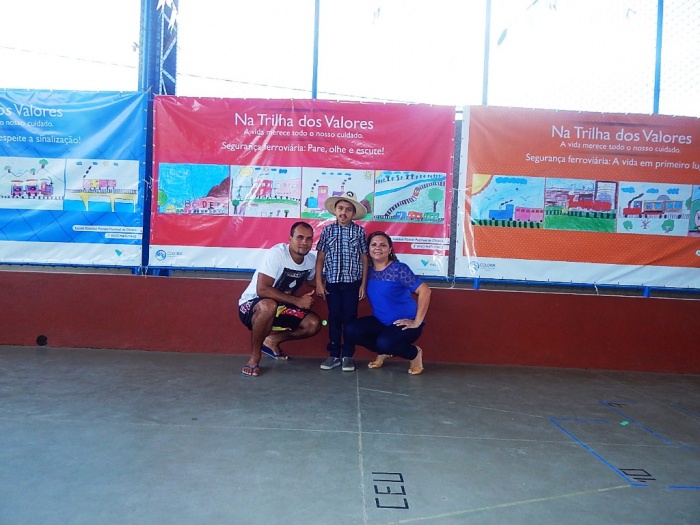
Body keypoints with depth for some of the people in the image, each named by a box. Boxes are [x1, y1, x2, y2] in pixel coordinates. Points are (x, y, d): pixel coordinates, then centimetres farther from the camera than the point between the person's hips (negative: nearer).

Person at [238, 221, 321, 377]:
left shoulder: (311, 260, -4)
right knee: (269, 306, -40)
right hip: (252, 304, -6)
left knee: (314, 323, -13)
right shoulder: (276, 254, -25)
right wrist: (297, 301, -30)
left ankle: (272, 341, 8)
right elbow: (262, 290, -32)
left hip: (280, 307, 7)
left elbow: (314, 282, 19)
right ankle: (254, 357, -19)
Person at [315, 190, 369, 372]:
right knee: (334, 318, 7)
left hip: (352, 282, -1)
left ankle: (347, 355, 15)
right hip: (332, 282, 1)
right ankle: (334, 355, 16)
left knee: (349, 318, 5)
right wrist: (319, 282, -1)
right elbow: (320, 258, 4)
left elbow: (364, 259, 3)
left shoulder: (359, 231, 1)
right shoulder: (327, 230, 3)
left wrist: (363, 284, 0)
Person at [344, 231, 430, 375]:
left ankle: (415, 353, 0)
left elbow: (425, 291, -21)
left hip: (405, 323, -6)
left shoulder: (399, 269, -16)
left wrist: (417, 322, -21)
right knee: (350, 331, -13)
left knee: (384, 343, -32)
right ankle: (384, 352, 11)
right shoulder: (369, 271, 2)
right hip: (381, 321, 6)